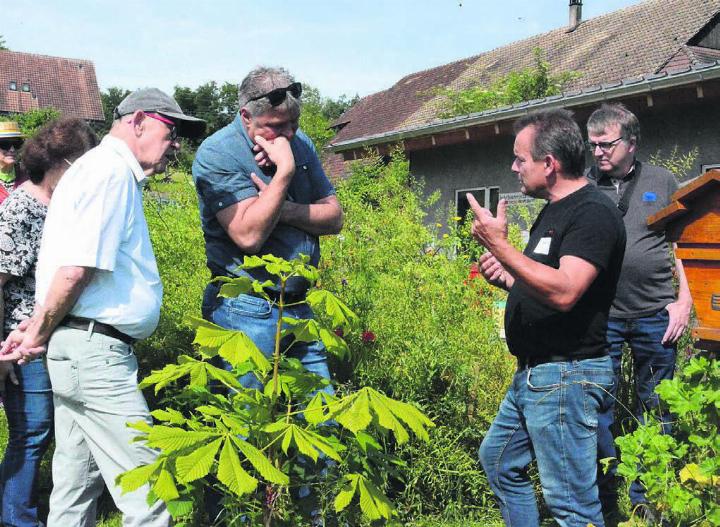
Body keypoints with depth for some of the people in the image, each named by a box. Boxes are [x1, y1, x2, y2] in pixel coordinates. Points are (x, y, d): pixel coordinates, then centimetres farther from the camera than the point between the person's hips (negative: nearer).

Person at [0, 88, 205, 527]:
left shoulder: (111, 172, 20)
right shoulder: (111, 169, -12)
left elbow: (68, 269, 17)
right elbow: (75, 268, -20)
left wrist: (39, 328, 6)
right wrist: (40, 334, -7)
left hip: (79, 354, 10)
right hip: (96, 353, -10)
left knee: (76, 486, 16)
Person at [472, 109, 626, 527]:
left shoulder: (594, 213, -17)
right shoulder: (553, 211, 14)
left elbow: (564, 292, -30)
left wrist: (500, 246, -27)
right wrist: (506, 278, 5)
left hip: (566, 376, -11)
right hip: (532, 374, 11)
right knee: (499, 460, 22)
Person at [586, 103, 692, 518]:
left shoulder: (662, 182, 7)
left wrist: (684, 300, 1)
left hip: (656, 315, 1)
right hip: (600, 317, 0)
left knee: (656, 408, 9)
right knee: (598, 409, 1)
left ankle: (645, 500, 24)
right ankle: (605, 500, 18)